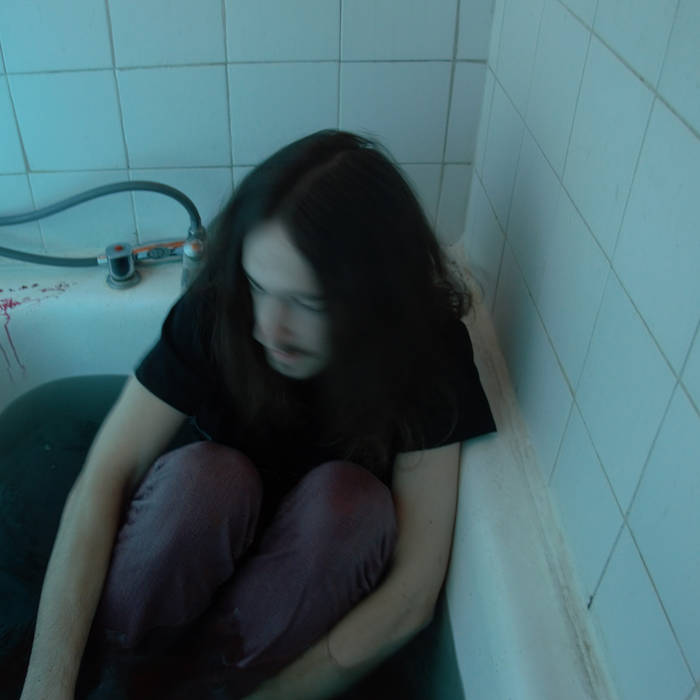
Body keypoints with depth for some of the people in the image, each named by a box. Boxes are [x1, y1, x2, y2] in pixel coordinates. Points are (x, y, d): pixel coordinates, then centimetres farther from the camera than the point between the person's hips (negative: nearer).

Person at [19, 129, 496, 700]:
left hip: (324, 572, 1)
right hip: (201, 558, 0)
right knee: (203, 476, -33)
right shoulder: (215, 311, -22)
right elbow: (104, 479, -25)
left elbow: (412, 597, -27)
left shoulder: (427, 348, -25)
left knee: (345, 496, -33)